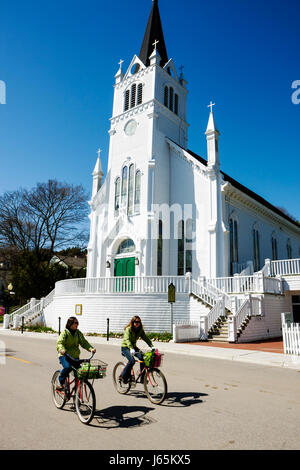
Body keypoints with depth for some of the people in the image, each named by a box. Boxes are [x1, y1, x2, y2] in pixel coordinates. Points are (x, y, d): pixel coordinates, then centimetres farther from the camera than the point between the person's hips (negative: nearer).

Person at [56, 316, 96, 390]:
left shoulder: (78, 333, 5)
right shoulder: (65, 332, -7)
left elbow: (83, 342, -2)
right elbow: (59, 342, -20)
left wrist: (91, 348, -20)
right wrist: (61, 349, -43)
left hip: (75, 356, 4)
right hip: (64, 356, -4)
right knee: (67, 367, -30)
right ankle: (61, 383, -5)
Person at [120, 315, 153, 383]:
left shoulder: (140, 330, -2)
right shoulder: (128, 329, -19)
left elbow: (145, 338, -9)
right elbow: (127, 340, -32)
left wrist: (152, 346, -24)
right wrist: (131, 349, -49)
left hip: (133, 346, 5)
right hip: (125, 347, -5)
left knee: (142, 357, -21)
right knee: (132, 361, -27)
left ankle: (142, 378, -10)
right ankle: (123, 376, -6)